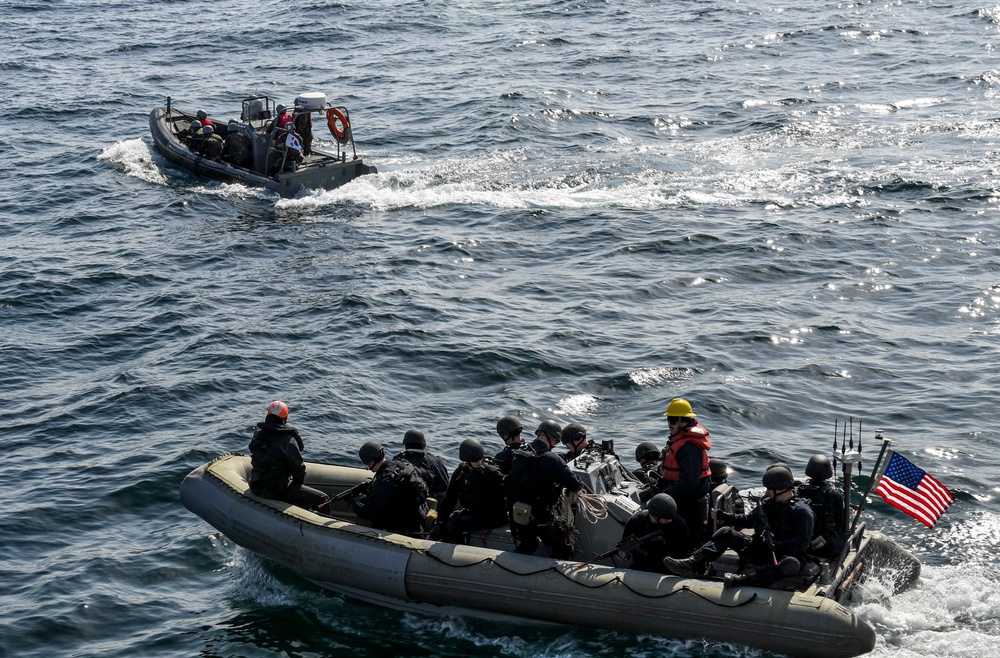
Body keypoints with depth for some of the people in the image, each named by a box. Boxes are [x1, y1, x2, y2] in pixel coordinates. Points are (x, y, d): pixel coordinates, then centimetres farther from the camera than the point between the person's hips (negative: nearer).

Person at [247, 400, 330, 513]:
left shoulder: (258, 435, 1)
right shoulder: (288, 441, -21)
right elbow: (298, 467, -13)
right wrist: (298, 482, 10)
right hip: (277, 490, -9)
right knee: (323, 499, -4)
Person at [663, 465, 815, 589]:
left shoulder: (802, 511, -13)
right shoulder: (768, 503, 9)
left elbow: (802, 542, -22)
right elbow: (748, 519, 22)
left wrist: (776, 545, -33)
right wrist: (723, 516, 13)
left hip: (785, 554, -7)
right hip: (760, 550, 7)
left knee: (791, 564, -43)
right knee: (726, 533, -5)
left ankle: (744, 580, -59)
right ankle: (693, 563, -22)